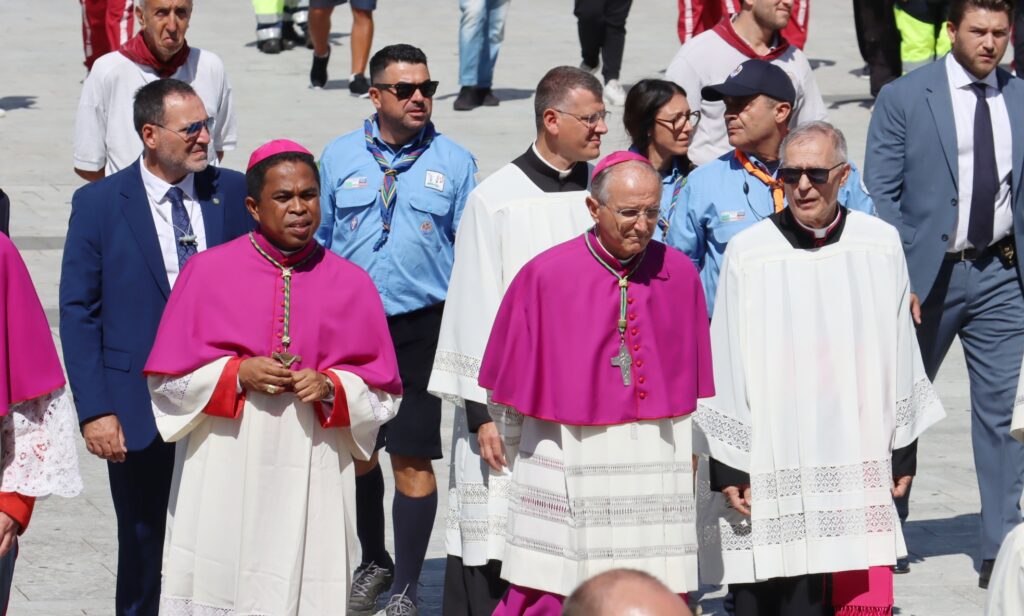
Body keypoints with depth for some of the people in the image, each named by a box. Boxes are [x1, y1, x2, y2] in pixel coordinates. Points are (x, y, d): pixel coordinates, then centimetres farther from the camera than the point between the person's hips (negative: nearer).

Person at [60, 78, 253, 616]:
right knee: (143, 548, 10)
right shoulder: (99, 203, -4)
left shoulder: (232, 193, 2)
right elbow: (78, 313, -4)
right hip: (139, 411, -2)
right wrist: (94, 410, -10)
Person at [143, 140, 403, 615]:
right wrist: (237, 374, -11)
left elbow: (383, 395, 9)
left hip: (310, 480, 1)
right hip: (225, 476, -1)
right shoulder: (209, 272, 3)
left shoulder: (351, 284, 6)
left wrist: (332, 388, -10)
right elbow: (168, 380, 4)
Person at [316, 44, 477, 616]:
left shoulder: (454, 162, 1)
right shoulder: (340, 157, 5)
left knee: (413, 458, -4)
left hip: (422, 327, -2)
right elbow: (318, 241, 13)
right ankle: (373, 562, 33)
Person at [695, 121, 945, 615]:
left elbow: (900, 354, 12)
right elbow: (725, 369, 0)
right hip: (772, 464, -2)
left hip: (858, 460, 2)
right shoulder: (748, 254, -3)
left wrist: (902, 451, 13)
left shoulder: (880, 246, 4)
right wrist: (726, 466, -2)